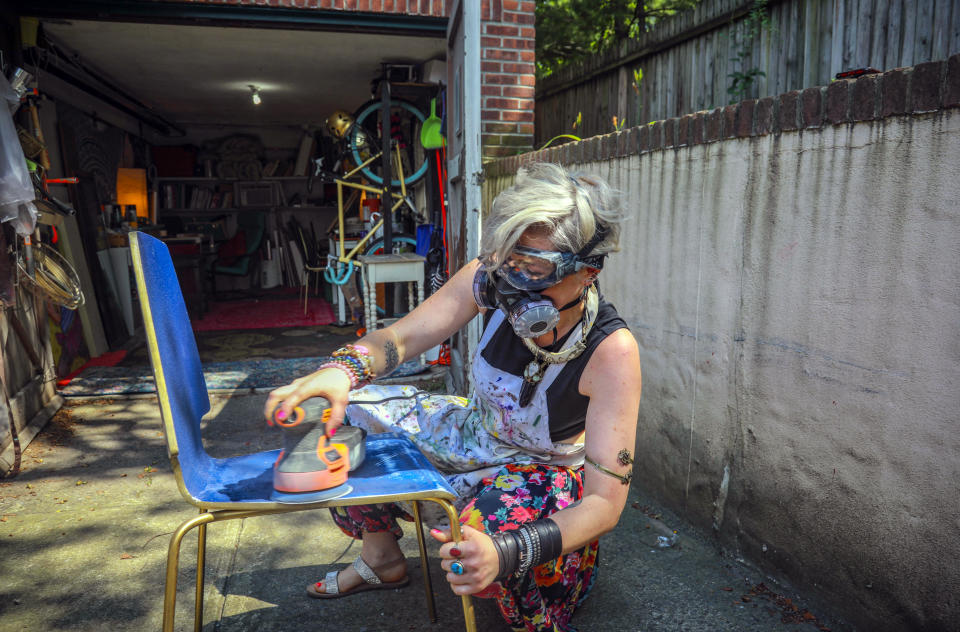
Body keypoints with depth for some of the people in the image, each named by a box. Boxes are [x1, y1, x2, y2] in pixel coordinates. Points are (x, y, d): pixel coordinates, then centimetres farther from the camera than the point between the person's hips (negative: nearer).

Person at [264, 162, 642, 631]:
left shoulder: (611, 351, -34)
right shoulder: (489, 280, -24)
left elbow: (606, 501, -33)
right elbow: (399, 337, -14)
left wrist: (504, 552, -50)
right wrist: (340, 370, -37)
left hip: (542, 471, -4)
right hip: (471, 432, 5)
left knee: (489, 535, -39)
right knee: (342, 408, -2)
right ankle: (381, 560, 20)